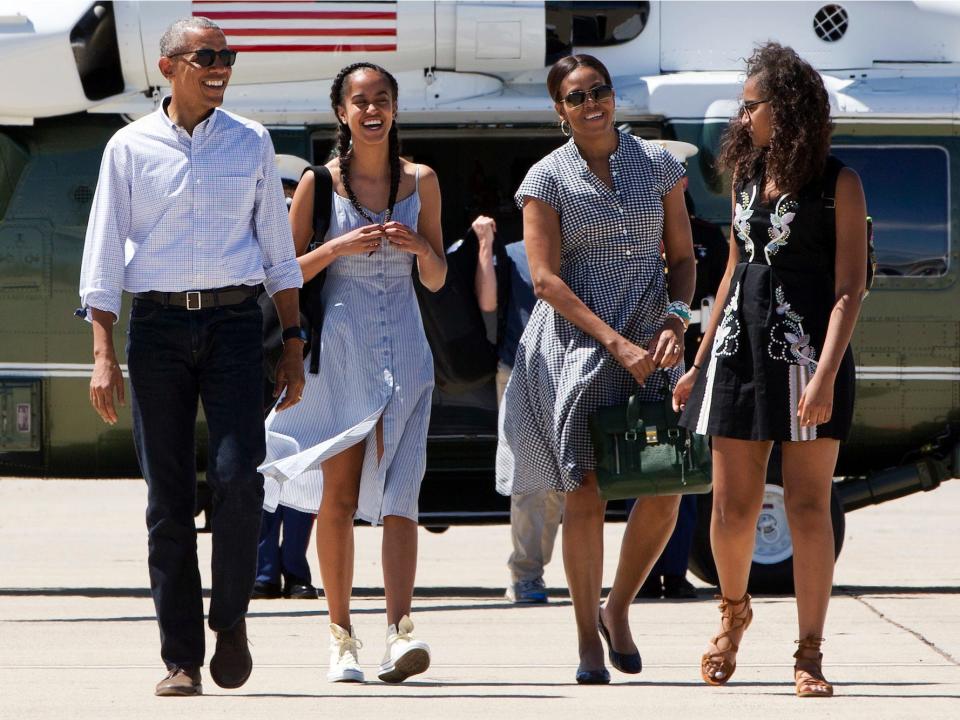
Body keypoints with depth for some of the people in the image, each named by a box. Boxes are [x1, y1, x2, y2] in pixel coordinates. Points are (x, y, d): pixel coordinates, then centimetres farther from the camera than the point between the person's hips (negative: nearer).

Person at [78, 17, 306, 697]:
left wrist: (294, 344, 8)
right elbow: (103, 255, 4)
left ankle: (230, 617, 5)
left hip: (234, 318, 0)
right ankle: (182, 658, 3)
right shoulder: (131, 148, 5)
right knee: (169, 495, -1)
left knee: (237, 477, -16)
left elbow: (278, 248, 13)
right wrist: (103, 355, -4)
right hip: (158, 322, 0)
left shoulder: (251, 142, 9)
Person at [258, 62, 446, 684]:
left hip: (403, 349, 1)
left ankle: (401, 632, -22)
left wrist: (420, 247, -7)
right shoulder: (320, 183, 2)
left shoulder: (421, 182, 9)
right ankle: (342, 638, 8)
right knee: (338, 496, -2)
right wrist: (339, 247, -13)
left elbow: (436, 279, 14)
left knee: (398, 493, -11)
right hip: (340, 349, -1)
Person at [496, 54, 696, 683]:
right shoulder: (548, 178, 1)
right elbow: (547, 279, -5)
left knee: (665, 493, -6)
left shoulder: (659, 165, 10)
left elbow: (682, 257, 12)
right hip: (575, 344, -2)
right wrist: (616, 343, -14)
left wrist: (675, 323, -7)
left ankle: (618, 610, 17)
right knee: (585, 494, -5)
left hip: (651, 345, 3)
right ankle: (588, 642, 5)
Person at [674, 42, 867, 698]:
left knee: (809, 507, -5)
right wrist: (699, 364, 21)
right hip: (741, 349, 5)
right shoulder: (747, 177, 14)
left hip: (809, 353, -5)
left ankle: (810, 654, 1)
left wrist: (826, 375, -20)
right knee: (732, 508, 2)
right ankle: (734, 612, 28)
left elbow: (850, 289, -9)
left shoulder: (838, 185, -4)